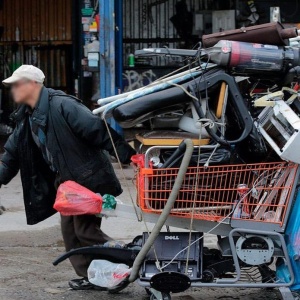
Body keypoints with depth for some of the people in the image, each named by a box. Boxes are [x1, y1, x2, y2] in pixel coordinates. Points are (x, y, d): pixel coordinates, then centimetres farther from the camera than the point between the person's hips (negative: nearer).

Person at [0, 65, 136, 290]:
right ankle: (90, 275, 19)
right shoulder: (25, 118, 7)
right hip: (66, 181, 9)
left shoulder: (61, 105, -20)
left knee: (85, 229, -9)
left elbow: (97, 130, -24)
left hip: (89, 179, -9)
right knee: (69, 228, 8)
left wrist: (128, 156, -27)